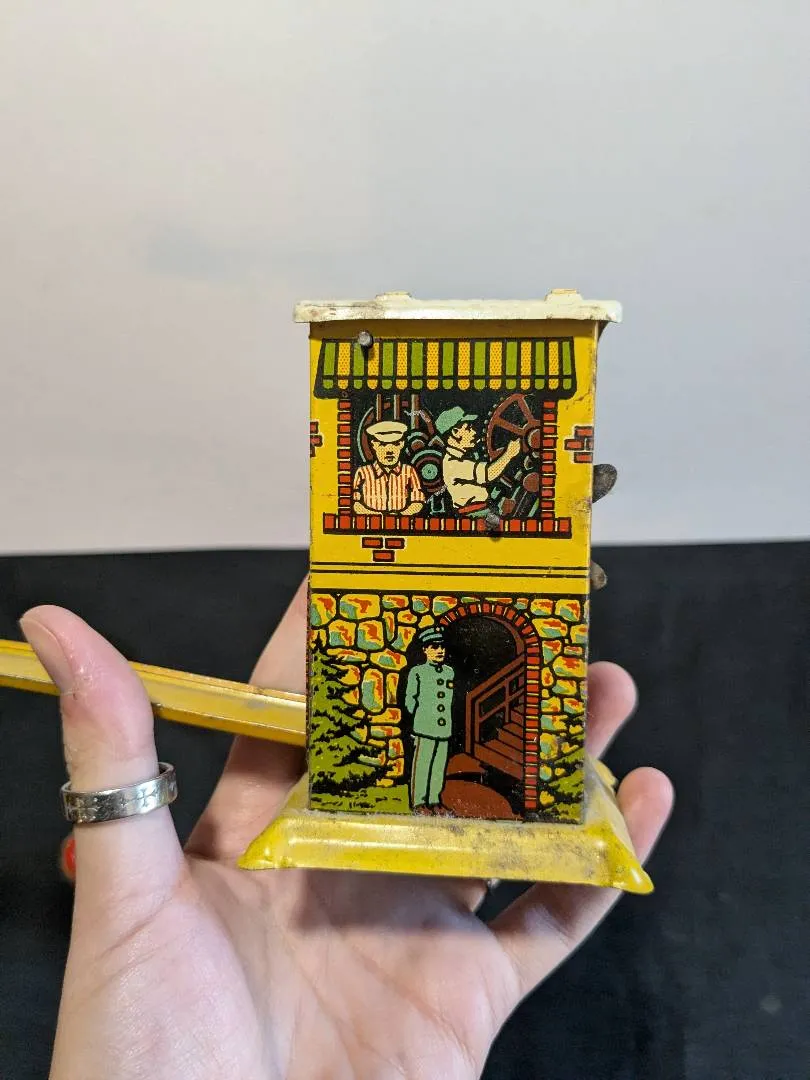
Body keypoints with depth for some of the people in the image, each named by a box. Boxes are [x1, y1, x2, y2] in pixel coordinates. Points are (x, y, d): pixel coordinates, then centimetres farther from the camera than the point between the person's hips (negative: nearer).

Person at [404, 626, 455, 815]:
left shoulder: (450, 671, 12)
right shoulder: (417, 672, -1)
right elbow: (410, 699, 4)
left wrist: (448, 721, 15)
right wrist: (418, 718, 5)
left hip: (445, 728, 4)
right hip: (424, 729, -4)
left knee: (439, 766, 9)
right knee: (421, 765, 2)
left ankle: (435, 801, 22)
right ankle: (419, 802, 13)